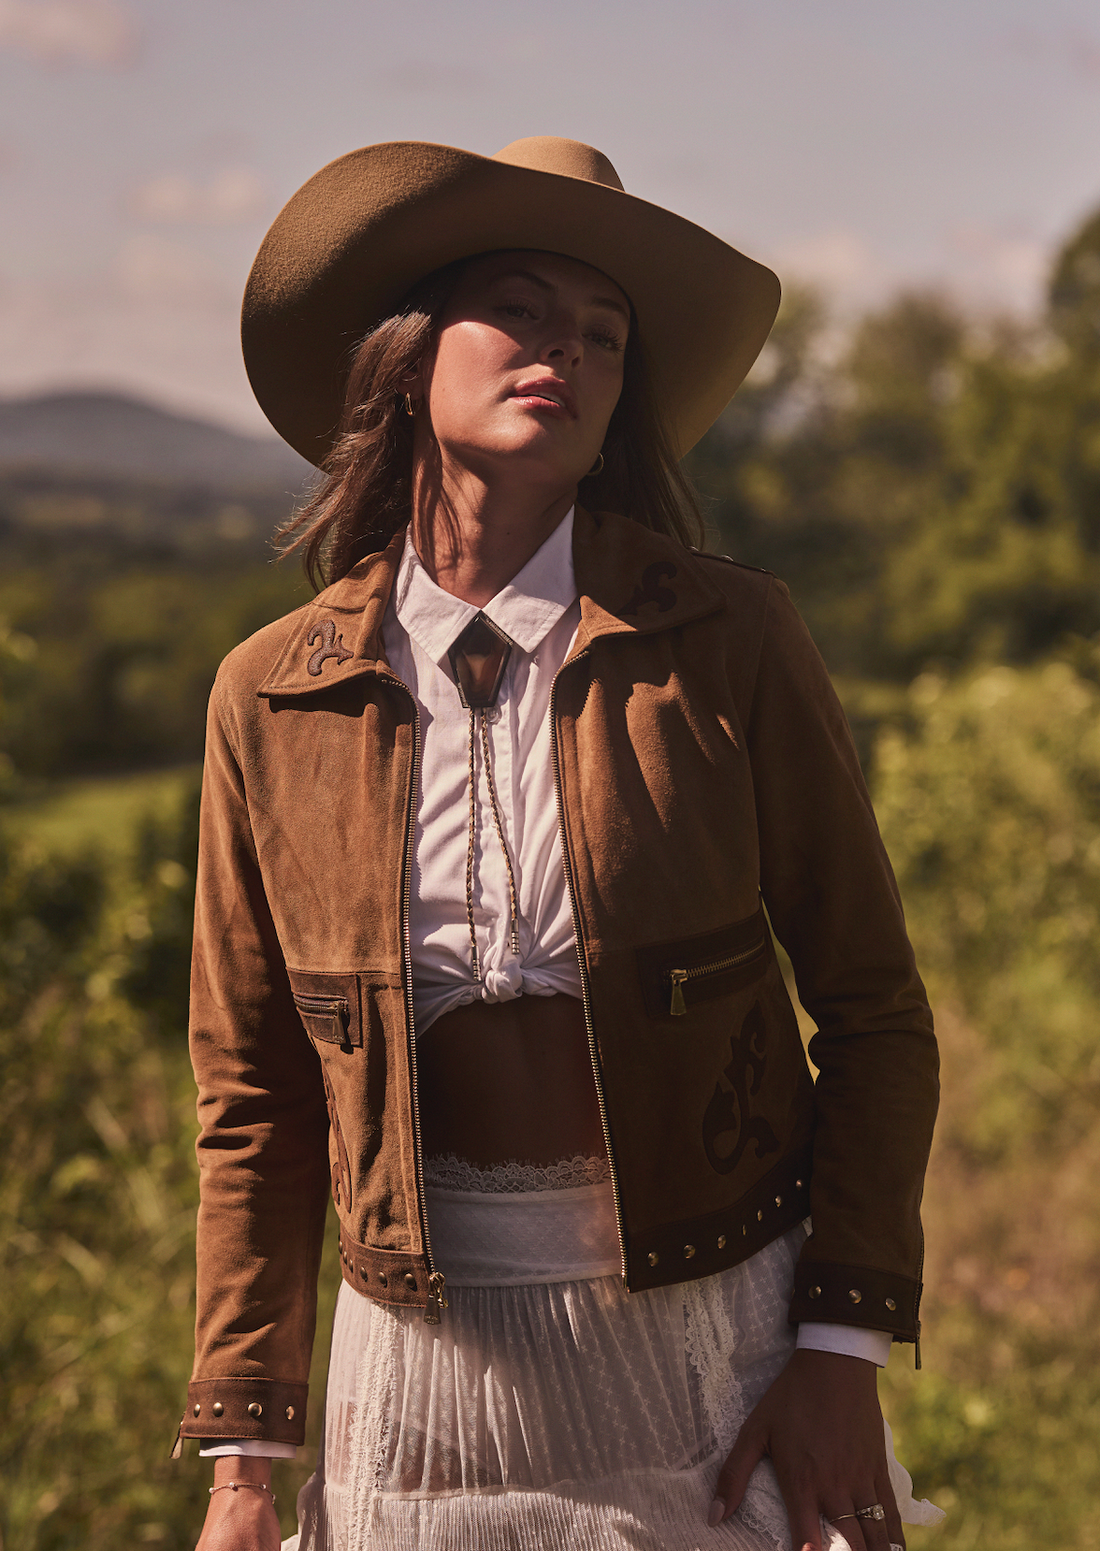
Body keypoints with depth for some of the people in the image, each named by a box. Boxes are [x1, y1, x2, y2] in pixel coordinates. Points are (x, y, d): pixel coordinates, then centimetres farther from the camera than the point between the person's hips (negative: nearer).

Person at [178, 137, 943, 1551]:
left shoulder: (727, 640, -7)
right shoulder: (273, 700, -3)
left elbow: (874, 1012, -1)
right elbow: (253, 1102, 3)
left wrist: (841, 1352, -8)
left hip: (716, 1336, -1)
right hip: (425, 1363, 1)